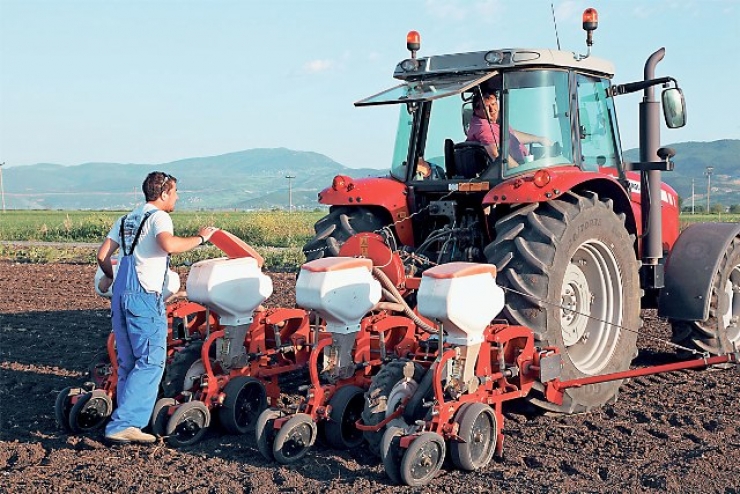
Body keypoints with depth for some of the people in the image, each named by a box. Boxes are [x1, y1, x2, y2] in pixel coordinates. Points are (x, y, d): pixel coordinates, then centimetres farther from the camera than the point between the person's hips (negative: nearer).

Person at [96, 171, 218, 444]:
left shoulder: (126, 219, 19)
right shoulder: (158, 217, -5)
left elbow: (103, 255, 15)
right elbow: (168, 244, -25)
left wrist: (110, 277, 33)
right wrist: (200, 238, -13)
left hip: (121, 296, 9)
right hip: (144, 298, -9)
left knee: (128, 363, 13)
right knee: (151, 363, -7)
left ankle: (126, 424, 15)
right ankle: (122, 424, -12)